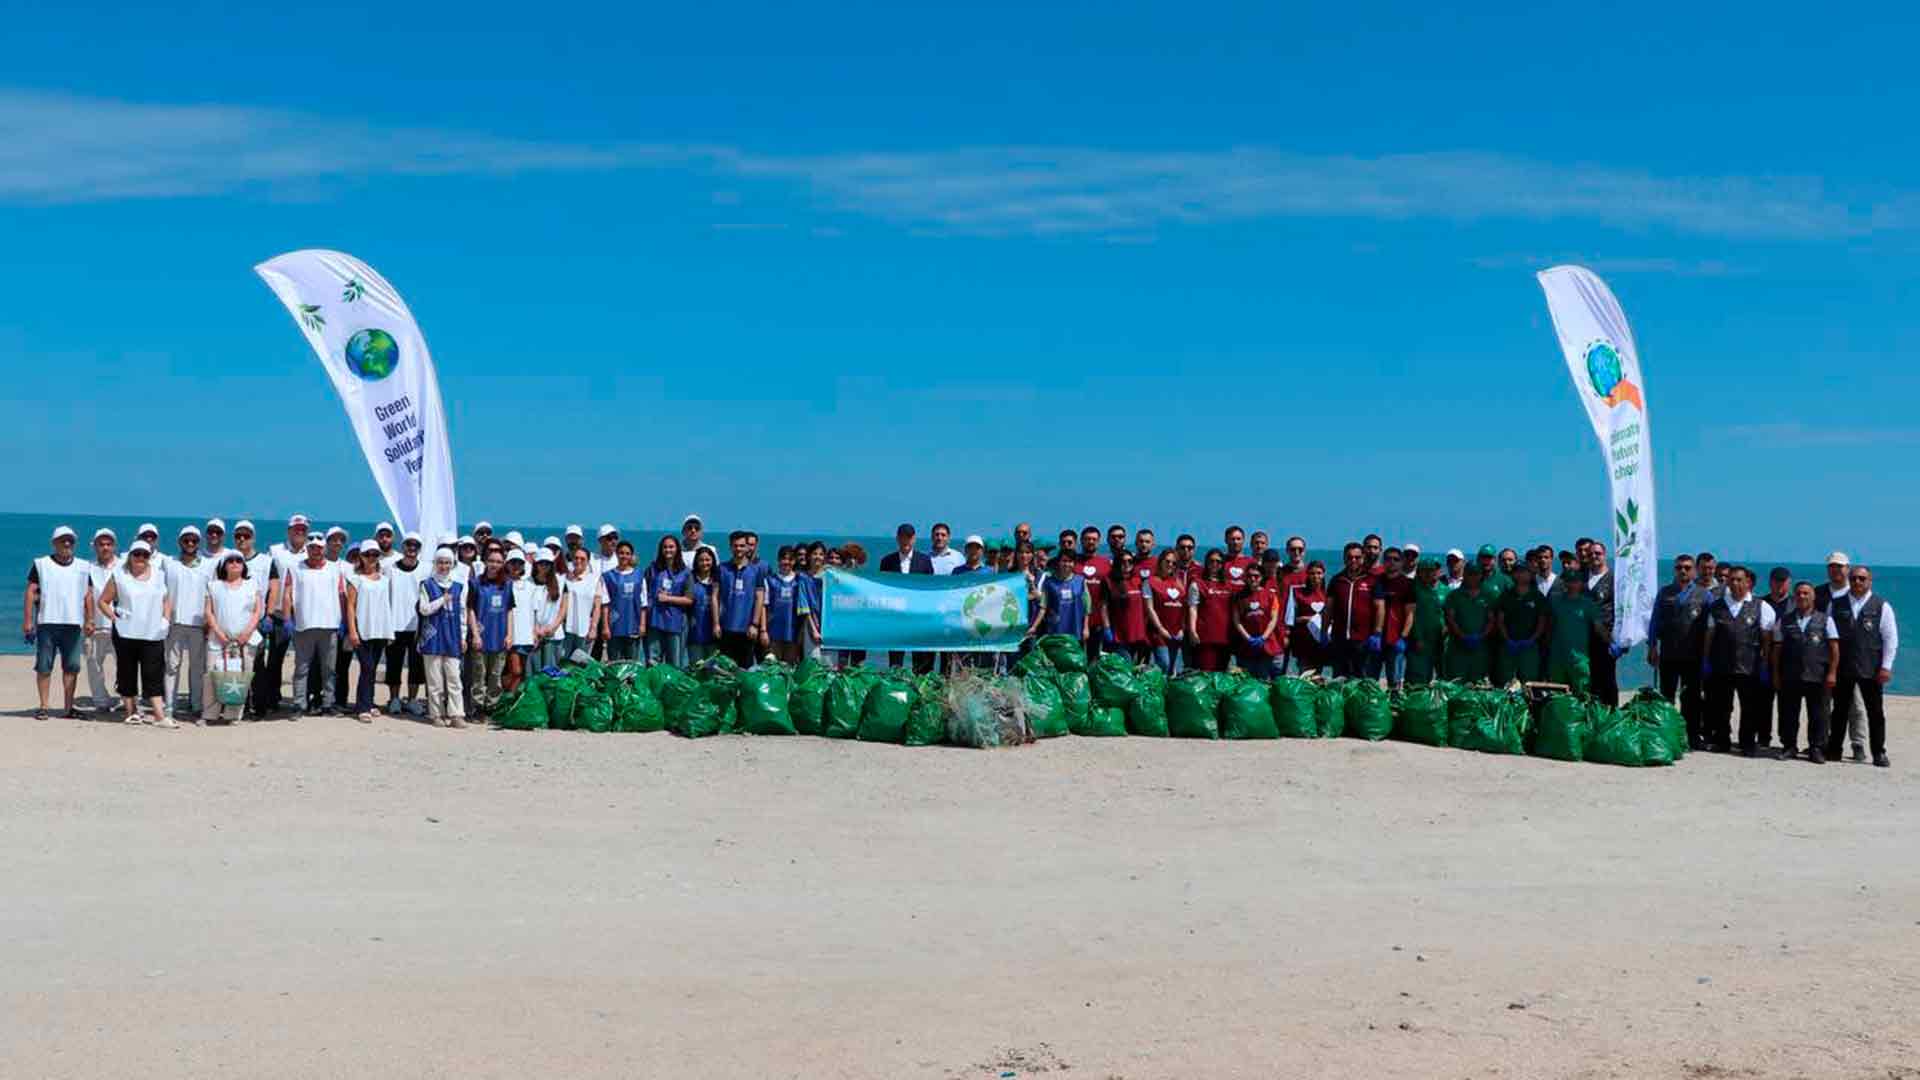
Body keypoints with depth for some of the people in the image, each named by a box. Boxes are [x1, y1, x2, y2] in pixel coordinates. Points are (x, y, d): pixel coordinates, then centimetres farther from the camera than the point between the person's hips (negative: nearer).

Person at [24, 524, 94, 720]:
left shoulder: (83, 568, 13)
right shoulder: (41, 564, 5)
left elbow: (88, 595, 13)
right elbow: (31, 592, 1)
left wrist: (89, 621, 5)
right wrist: (27, 620, -5)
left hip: (73, 624, 2)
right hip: (47, 623, -2)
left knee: (72, 667, 2)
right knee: (44, 667, -1)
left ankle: (69, 707, 7)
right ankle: (43, 707, 5)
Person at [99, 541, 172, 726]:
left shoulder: (159, 576, 11)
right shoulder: (119, 577, 3)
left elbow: (167, 600, 21)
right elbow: (103, 602, 7)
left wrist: (166, 618, 6)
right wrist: (114, 618, -5)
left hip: (153, 635, 1)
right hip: (126, 634, -1)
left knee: (154, 676, -5)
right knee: (127, 674, 5)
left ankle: (160, 716, -9)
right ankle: (131, 712, 14)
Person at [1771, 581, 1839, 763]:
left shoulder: (1825, 620, 6)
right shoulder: (1784, 621, 11)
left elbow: (1834, 648, 3)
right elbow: (1777, 649, 10)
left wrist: (1832, 673, -5)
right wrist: (1776, 674, 5)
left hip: (1818, 677, -1)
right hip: (1790, 677, 2)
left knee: (1818, 715, 1)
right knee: (1788, 714, 4)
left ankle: (1817, 750, 9)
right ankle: (1788, 747, 13)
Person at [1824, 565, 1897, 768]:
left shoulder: (1882, 606, 3)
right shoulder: (1836, 604, 8)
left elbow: (1890, 639, 1)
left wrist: (1886, 666, -6)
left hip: (1871, 669, -2)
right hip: (1842, 668, 2)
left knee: (1876, 712, 2)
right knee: (1839, 711, 8)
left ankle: (1879, 753, 8)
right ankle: (1833, 749, 14)